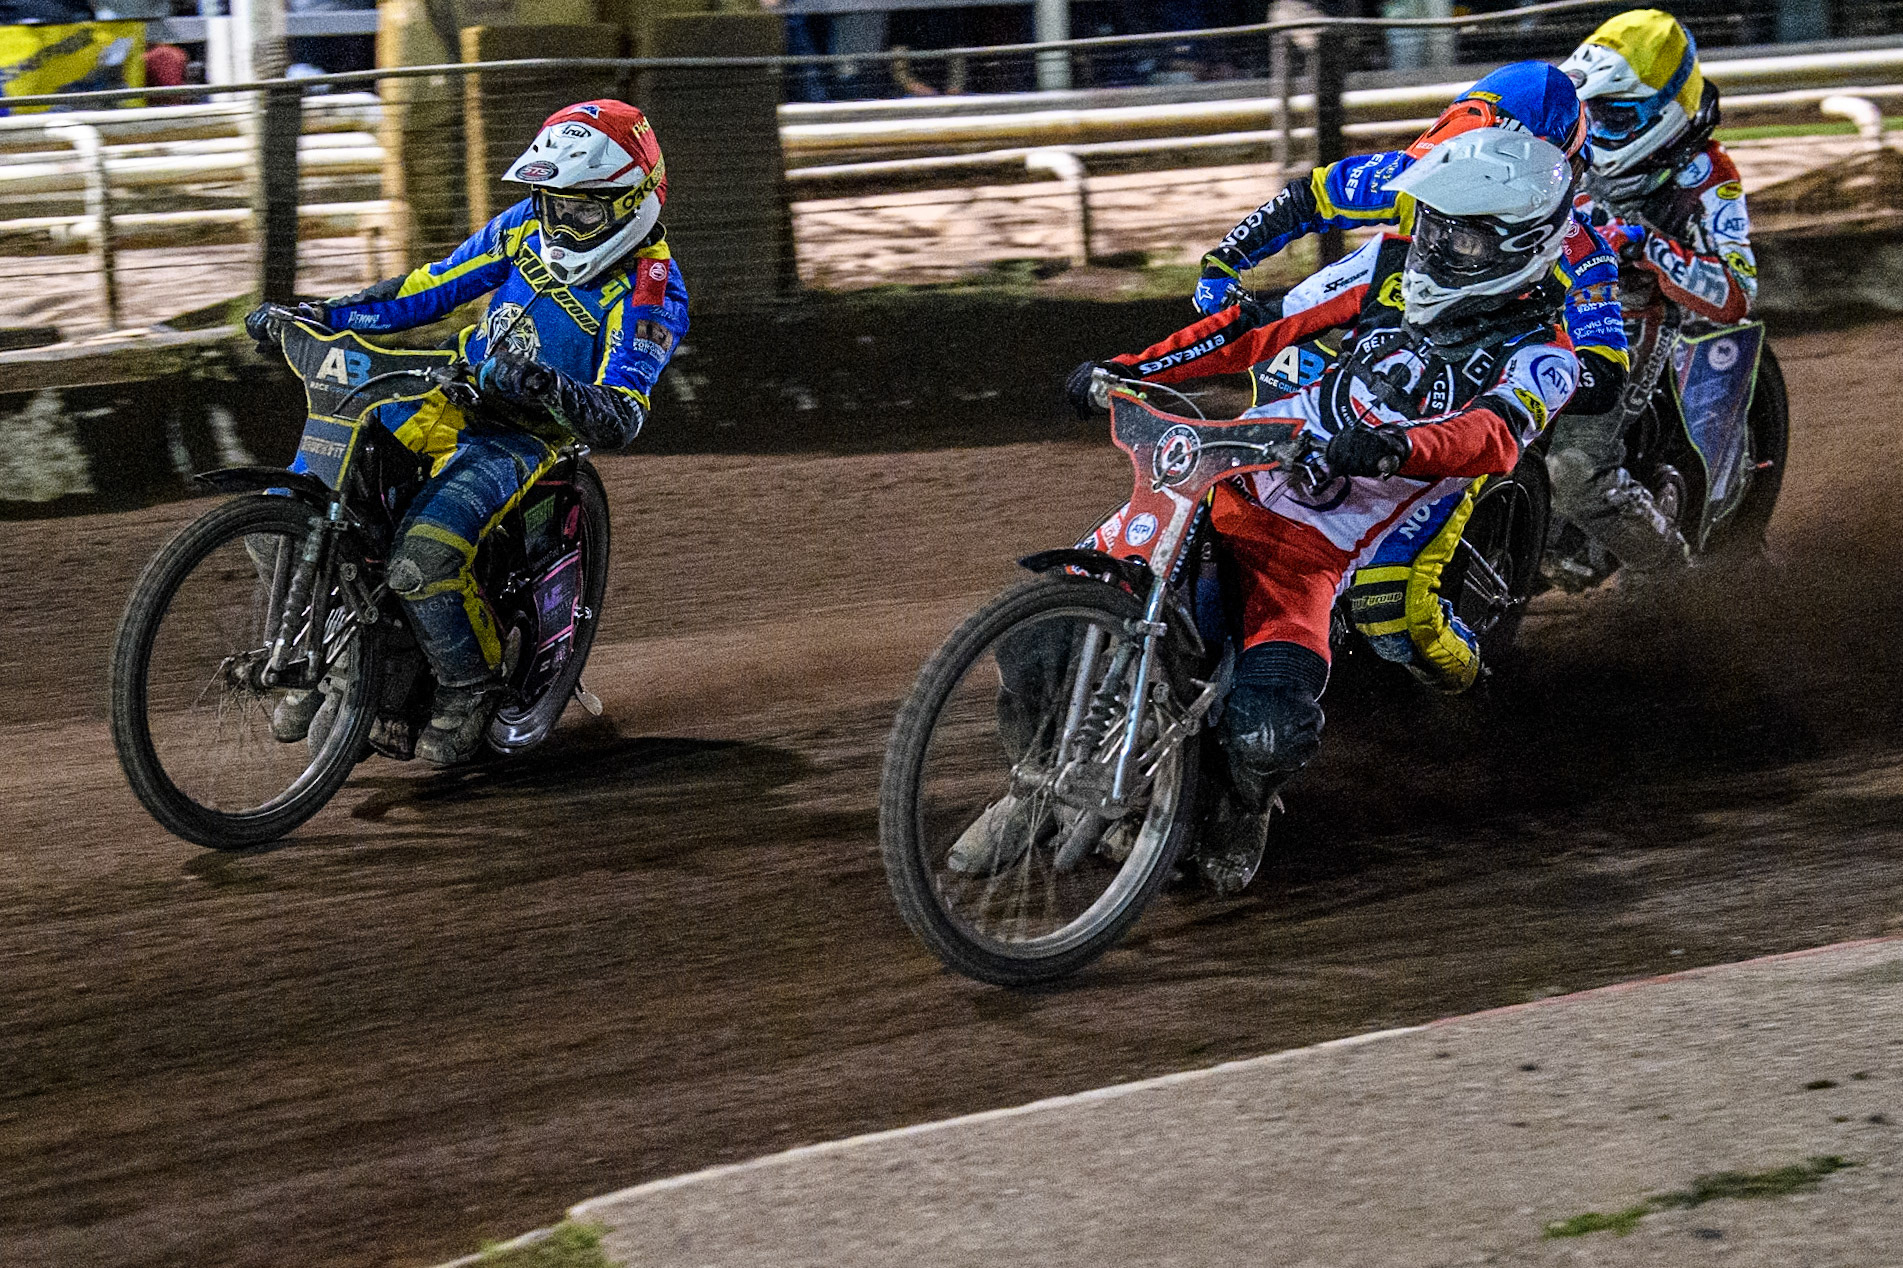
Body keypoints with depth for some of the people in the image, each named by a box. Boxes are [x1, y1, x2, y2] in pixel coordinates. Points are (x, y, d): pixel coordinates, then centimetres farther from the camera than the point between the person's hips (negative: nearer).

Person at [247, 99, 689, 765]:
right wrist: (318, 315, 2)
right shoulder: (529, 224, 3)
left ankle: (470, 686, -6)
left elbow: (620, 420, -24)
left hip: (524, 435, -7)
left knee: (421, 559, -32)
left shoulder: (652, 292, -16)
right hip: (450, 399, 7)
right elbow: (435, 286, 11)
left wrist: (541, 386, -44)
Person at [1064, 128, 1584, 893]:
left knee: (1265, 734, -26)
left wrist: (1394, 448, -49)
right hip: (1224, 484, 5)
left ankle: (1245, 803, 11)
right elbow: (1265, 324, 11)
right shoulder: (1396, 267, 8)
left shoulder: (1541, 360, -6)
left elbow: (1493, 438, -27)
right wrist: (1128, 369, 2)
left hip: (1313, 551, -5)